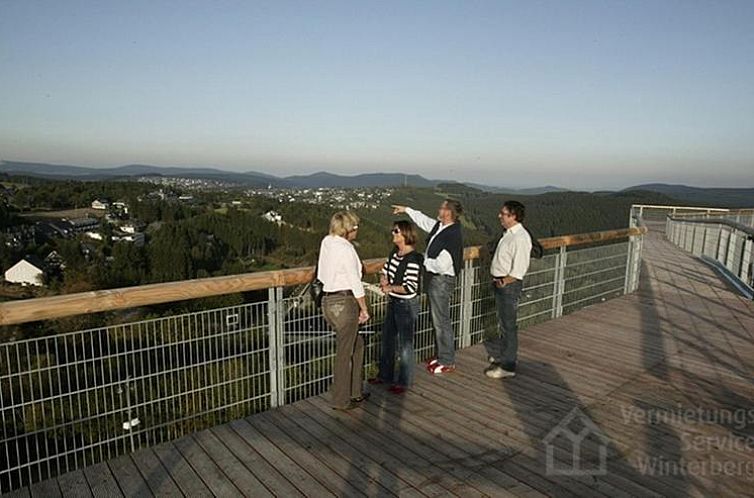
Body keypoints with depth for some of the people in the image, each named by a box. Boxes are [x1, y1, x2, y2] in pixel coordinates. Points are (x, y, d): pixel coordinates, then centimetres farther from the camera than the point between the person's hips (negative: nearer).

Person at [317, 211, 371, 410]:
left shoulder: (326, 242, 6)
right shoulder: (345, 249, -17)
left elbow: (322, 275, 12)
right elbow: (355, 282, -14)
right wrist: (364, 309, -5)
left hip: (328, 300, 8)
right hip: (344, 302, -8)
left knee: (357, 344, 22)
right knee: (344, 353, 5)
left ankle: (355, 391, 31)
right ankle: (341, 400, 18)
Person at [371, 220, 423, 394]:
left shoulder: (413, 259, -22)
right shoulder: (394, 253, 4)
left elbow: (411, 288, -24)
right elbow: (384, 271, 15)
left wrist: (391, 287, -18)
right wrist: (384, 280, -5)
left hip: (406, 305, -9)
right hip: (393, 302, 9)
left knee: (405, 344, 6)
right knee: (387, 339, 20)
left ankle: (403, 382, 22)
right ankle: (385, 375, 37)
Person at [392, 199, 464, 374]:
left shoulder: (453, 235, -23)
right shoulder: (439, 226, 4)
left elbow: (441, 265, -27)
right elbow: (423, 220, 25)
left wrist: (424, 261, -11)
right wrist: (406, 209, 31)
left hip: (442, 281, -9)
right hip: (433, 278, 10)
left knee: (442, 321, 1)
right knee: (438, 320, 18)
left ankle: (447, 362, 14)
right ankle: (442, 355, 32)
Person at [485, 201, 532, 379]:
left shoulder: (521, 238, -20)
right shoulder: (509, 234, 10)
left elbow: (519, 269, -24)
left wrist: (504, 282, -15)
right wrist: (497, 279, 11)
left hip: (509, 285, -10)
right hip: (501, 283, 10)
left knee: (509, 325, 0)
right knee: (503, 322, 22)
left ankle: (508, 366, 10)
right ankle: (501, 354, 38)